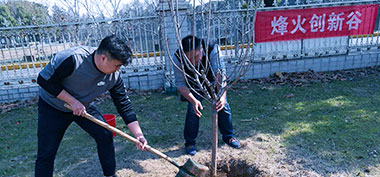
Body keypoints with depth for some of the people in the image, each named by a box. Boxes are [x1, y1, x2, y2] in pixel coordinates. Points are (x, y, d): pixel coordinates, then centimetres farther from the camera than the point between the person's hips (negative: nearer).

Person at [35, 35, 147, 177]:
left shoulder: (114, 76, -18)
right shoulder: (73, 59, -34)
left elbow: (124, 105, -12)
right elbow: (44, 80, -24)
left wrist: (139, 135, -15)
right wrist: (72, 101, -28)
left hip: (84, 105, 4)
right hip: (52, 106, -4)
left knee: (105, 136, -3)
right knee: (46, 154, -2)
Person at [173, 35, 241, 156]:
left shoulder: (212, 50, -39)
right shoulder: (178, 58, -35)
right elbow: (180, 84, -30)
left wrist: (222, 95, -60)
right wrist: (193, 101, -45)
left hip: (212, 80, 1)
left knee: (223, 105, -3)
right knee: (193, 109, -15)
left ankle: (229, 136, 22)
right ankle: (189, 142, 7)